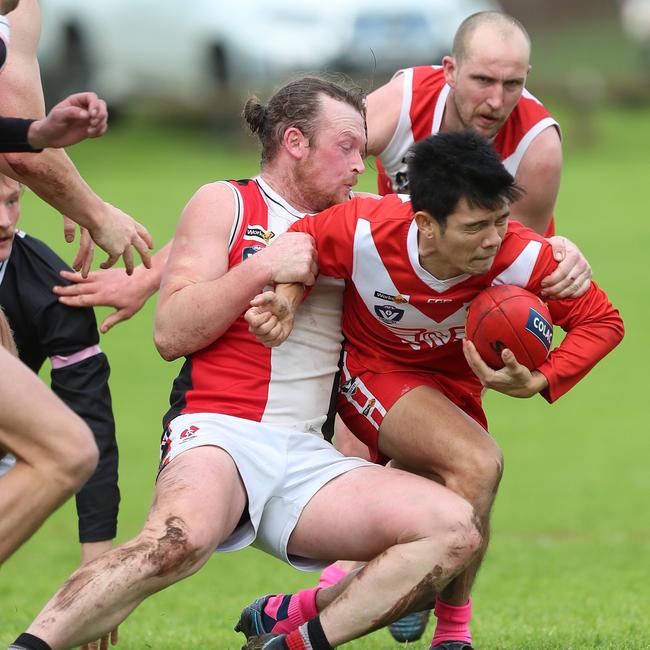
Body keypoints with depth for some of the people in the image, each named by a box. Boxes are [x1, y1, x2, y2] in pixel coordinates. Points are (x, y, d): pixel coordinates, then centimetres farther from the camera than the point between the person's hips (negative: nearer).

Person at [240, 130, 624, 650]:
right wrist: (287, 300, -27)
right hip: (371, 371, -4)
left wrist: (536, 383, -31)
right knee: (478, 466, -27)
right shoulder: (364, 232, -31)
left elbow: (602, 320, -18)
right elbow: (303, 239, -9)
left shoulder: (524, 259, -30)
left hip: (453, 386, 4)